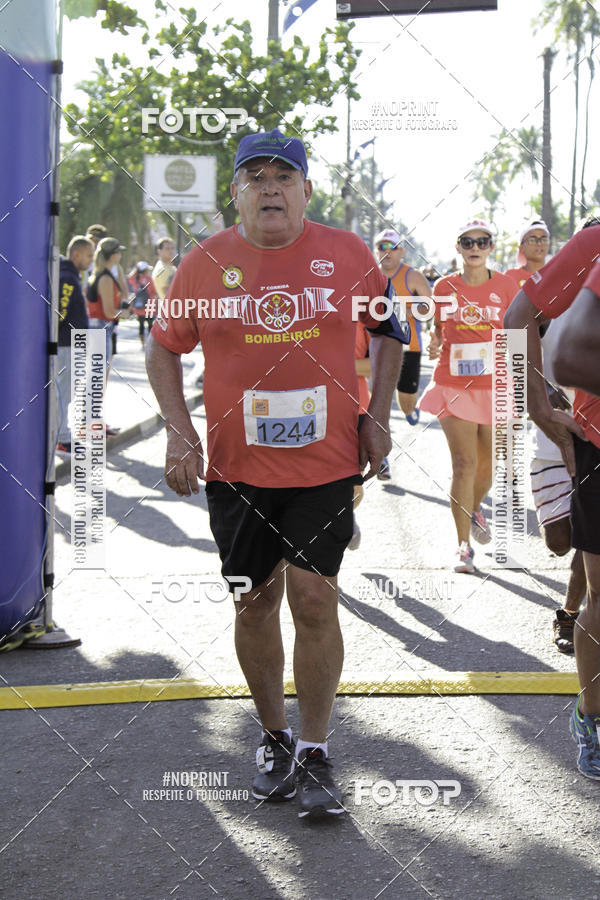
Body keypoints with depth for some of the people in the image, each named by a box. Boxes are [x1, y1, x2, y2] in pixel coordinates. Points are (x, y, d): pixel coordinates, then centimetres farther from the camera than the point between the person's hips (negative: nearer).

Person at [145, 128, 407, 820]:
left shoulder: (347, 255, 0)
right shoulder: (205, 262, 0)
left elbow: (389, 328, 14)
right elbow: (162, 348, 8)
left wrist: (377, 417, 5)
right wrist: (179, 430, -4)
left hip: (327, 464, -1)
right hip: (237, 468, 1)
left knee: (314, 599, -6)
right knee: (255, 603, 8)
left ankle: (314, 756, 7)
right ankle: (274, 739, 27)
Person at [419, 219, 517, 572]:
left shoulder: (505, 285, 1)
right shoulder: (444, 287, 1)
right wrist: (434, 344, -5)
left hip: (493, 385, 1)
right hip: (453, 384, -1)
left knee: (489, 461, 11)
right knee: (465, 462, -8)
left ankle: (474, 508, 44)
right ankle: (464, 545, -1)